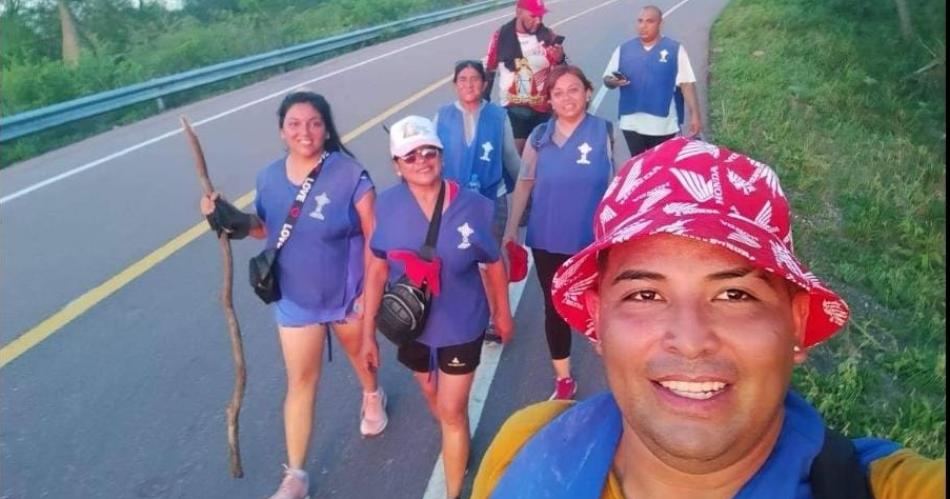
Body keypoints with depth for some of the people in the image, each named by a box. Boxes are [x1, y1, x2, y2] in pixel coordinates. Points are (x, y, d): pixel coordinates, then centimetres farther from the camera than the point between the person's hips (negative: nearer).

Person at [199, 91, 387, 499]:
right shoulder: (269, 178, -7)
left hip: (347, 295, -2)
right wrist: (231, 220, -11)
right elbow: (269, 229, 7)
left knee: (359, 353, 25)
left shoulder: (350, 175, -19)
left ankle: (372, 396, 60)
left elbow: (373, 236, -15)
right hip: (295, 300, 2)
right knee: (300, 382, 9)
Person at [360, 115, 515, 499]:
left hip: (462, 327, -2)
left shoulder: (473, 206, -19)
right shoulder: (388, 205, -16)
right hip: (411, 326, 3)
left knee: (452, 413, 8)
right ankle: (457, 445, 60)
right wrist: (368, 333, -3)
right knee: (432, 397, 27)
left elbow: (494, 265, -4)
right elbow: (377, 270, -7)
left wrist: (503, 313, 8)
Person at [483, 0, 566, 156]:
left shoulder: (548, 36, -4)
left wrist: (559, 59, -20)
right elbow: (489, 69, 6)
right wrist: (484, 101, 8)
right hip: (514, 106, 0)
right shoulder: (501, 36, -4)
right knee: (521, 148, 2)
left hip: (543, 105, 0)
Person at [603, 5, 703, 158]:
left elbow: (687, 84, -4)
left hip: (663, 125, -2)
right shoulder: (623, 49, 5)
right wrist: (613, 81, -17)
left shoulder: (675, 49, -2)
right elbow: (607, 79, 8)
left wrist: (695, 115, -12)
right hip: (631, 123, 2)